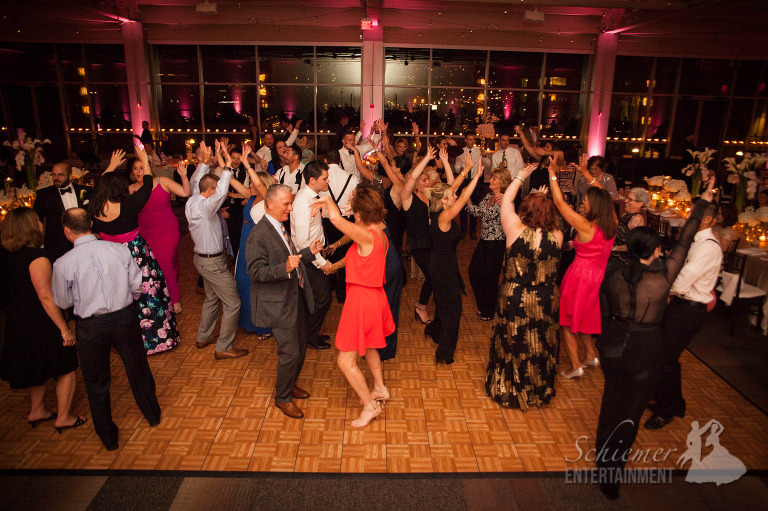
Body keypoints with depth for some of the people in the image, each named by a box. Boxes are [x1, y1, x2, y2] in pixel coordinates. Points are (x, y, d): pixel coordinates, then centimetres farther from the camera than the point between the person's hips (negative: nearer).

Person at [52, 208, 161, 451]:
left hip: (91, 326, -1)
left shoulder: (63, 264, -16)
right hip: (125, 317, 2)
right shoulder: (120, 249, -12)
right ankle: (152, 415, 44)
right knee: (137, 368, 23)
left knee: (96, 381, 19)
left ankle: (108, 437, 36)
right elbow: (137, 286, -4)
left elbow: (62, 302, -2)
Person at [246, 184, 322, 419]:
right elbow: (256, 272, -24)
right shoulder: (259, 234, -20)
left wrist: (309, 252, 6)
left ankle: (289, 384, 42)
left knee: (300, 345, 20)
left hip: (295, 298, 9)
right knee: (289, 352, -1)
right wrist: (285, 268, -37)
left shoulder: (280, 227, 10)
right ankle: (283, 398, 21)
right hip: (278, 303, -9)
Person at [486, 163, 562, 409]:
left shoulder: (516, 231, -20)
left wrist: (520, 176, 3)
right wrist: (543, 201, 9)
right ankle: (539, 391, 39)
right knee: (540, 346, 19)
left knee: (511, 345, 17)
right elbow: (551, 216, 11)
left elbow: (506, 200, -6)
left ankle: (508, 390, 35)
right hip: (545, 302, 2)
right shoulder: (557, 237, -14)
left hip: (515, 300, -2)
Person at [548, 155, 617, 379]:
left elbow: (559, 201, -22)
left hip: (580, 275, -7)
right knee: (583, 317, 26)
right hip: (597, 276, 7)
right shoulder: (612, 224, -7)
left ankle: (575, 366, 12)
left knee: (566, 320, 8)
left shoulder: (585, 226, -24)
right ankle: (592, 355, 34)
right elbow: (604, 198, 10)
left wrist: (553, 173, -15)